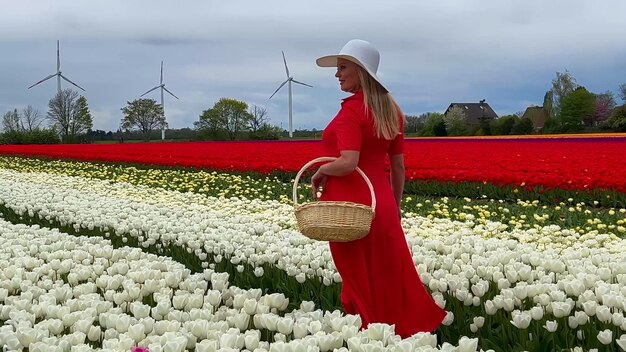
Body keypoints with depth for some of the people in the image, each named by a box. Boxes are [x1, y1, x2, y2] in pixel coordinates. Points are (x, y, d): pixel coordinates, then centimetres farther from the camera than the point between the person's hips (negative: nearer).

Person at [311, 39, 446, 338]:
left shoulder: (351, 110, -16)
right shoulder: (391, 110, 9)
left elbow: (347, 163, -27)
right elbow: (398, 165, 13)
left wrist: (319, 173, -9)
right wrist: (395, 205, 21)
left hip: (351, 206, -8)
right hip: (379, 204, 8)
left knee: (361, 283, 3)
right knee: (389, 277, 16)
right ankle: (411, 328, 23)